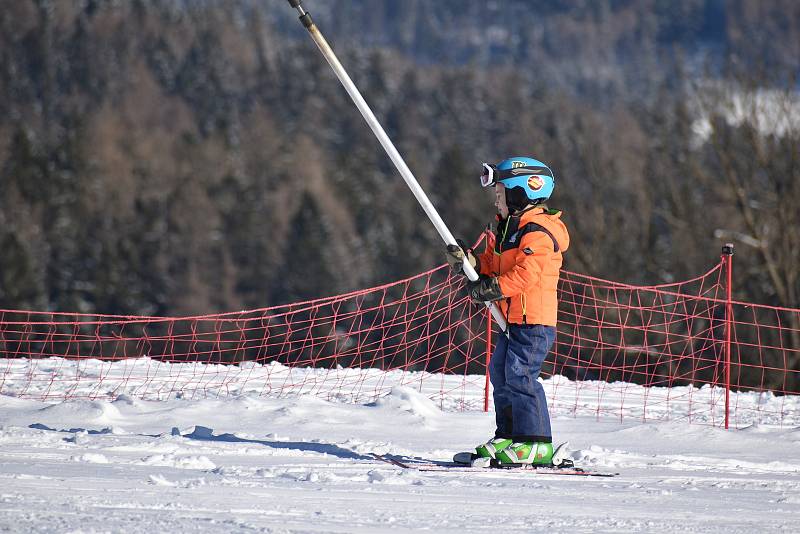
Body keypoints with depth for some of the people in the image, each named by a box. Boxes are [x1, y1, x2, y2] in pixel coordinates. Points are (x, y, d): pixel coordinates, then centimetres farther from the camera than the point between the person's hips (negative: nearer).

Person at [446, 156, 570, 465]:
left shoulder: (537, 232, -16)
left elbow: (527, 273, -27)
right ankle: (509, 435, 24)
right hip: (514, 319, 11)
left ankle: (536, 444, -15)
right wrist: (469, 261, 4)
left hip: (534, 318, -11)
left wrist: (494, 288, -29)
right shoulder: (508, 227, 18)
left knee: (520, 375, -16)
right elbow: (494, 265, 21)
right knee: (500, 372, 15)